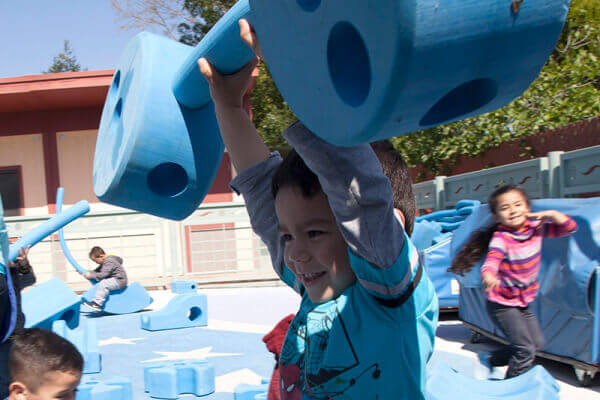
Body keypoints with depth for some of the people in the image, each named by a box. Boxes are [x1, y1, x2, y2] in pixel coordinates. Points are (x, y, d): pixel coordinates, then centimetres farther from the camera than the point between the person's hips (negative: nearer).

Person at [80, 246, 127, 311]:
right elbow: (97, 271, 17)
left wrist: (91, 276, -20)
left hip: (119, 280, -12)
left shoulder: (109, 261, -20)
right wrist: (88, 273, 2)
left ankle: (97, 304, -33)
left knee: (103, 284, -30)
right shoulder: (105, 262, 12)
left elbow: (103, 274, -25)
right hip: (114, 280, 12)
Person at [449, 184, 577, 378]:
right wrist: (488, 275, -63)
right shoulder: (501, 238, -23)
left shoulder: (535, 228, -5)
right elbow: (491, 261, -40)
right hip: (502, 304, -7)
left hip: (523, 302, 7)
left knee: (537, 342, 19)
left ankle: (490, 359, 32)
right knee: (526, 349, -10)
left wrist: (552, 214, -19)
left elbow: (570, 228, 1)